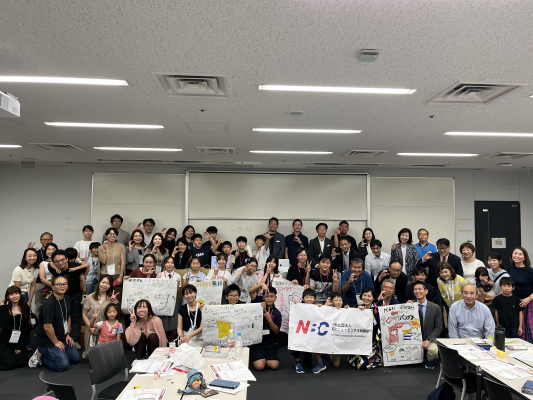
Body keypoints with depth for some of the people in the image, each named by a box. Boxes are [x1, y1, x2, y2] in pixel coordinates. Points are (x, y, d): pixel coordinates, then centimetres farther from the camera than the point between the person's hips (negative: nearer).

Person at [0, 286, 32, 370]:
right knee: (11, 364, -12)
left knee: (22, 363, -6)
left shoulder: (25, 307, -2)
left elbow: (26, 327, 0)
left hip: (19, 341, 3)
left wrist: (19, 346, -3)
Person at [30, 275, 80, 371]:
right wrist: (56, 342, -15)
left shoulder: (67, 299, 3)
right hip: (48, 341, -8)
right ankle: (40, 356, 6)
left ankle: (48, 354, 21)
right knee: (63, 365, -16)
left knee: (75, 358, 9)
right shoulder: (49, 303, -25)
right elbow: (47, 327, -24)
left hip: (63, 338, 8)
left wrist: (68, 335, 11)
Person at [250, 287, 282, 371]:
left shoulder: (277, 313, 3)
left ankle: (266, 358, 16)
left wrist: (269, 319, -18)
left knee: (274, 366, -17)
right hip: (256, 341, -2)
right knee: (259, 366, -19)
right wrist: (261, 310, -19)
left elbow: (276, 332, -2)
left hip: (270, 343, 2)